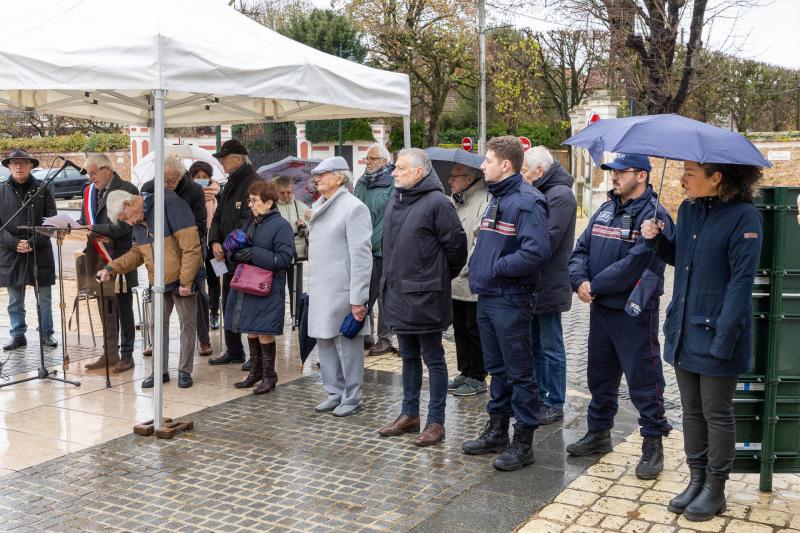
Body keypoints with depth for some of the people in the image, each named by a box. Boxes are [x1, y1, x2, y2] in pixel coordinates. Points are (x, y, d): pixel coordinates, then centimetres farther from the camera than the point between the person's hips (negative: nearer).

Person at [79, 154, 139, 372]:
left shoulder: (127, 190, -10)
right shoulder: (90, 190, 12)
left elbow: (124, 226, -17)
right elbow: (85, 220, 14)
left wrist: (94, 229, -22)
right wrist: (79, 226, -8)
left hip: (119, 257, -6)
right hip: (98, 257, 7)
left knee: (123, 308, 3)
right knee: (105, 308, 13)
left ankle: (126, 355, 13)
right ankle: (110, 353, 22)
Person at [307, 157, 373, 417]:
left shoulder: (353, 207, -11)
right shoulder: (318, 206, 14)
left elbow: (361, 256, -16)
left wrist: (358, 298, -19)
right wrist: (312, 286, 18)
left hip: (342, 290, -8)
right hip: (320, 289, 8)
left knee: (347, 344, 0)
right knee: (325, 341, 14)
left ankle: (352, 398, 11)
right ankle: (335, 393, 26)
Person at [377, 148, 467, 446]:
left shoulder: (436, 202, -15)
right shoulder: (395, 201, 10)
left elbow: (456, 243, -12)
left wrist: (443, 277, 0)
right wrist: (390, 279, 16)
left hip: (425, 295, -8)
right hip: (397, 292, 8)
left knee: (433, 359, 4)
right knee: (409, 357, 18)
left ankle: (436, 422, 13)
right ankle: (409, 415, 30)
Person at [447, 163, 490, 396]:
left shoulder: (484, 202, -17)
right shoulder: (454, 201, 12)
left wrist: (463, 269, -20)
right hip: (455, 281, 9)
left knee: (474, 331, 2)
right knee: (459, 329, 17)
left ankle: (477, 378, 14)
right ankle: (465, 372, 29)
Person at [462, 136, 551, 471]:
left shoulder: (527, 202, -16)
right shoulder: (496, 199, 15)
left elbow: (537, 252, -27)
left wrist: (496, 268, -18)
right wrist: (477, 269, 8)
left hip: (511, 301, -9)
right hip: (487, 297, 9)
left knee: (519, 372, 1)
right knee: (497, 368, 19)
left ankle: (523, 442, 12)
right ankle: (497, 428, 32)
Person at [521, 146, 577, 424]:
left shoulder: (560, 195, -15)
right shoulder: (540, 194, 13)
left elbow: (548, 240, -23)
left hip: (547, 285, -9)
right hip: (533, 285, 9)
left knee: (551, 348, 2)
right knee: (536, 345, 17)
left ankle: (554, 404, 13)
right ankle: (539, 396, 29)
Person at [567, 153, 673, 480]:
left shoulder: (653, 215, -14)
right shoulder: (605, 210, 12)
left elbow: (634, 265, -23)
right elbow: (581, 250, 9)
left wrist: (595, 286, -16)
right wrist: (580, 281, -10)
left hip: (634, 313, -8)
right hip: (600, 308, 8)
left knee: (643, 379, 0)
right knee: (600, 375, 18)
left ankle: (653, 445, 13)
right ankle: (599, 434, 33)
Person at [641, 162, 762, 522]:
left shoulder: (743, 216, -14)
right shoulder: (688, 209, 8)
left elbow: (741, 280, -17)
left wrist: (723, 337, -21)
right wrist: (656, 238, 0)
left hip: (717, 332, -7)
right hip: (684, 329, 7)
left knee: (716, 414, 6)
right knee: (692, 411, 15)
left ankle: (715, 489, 21)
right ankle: (696, 480, 29)